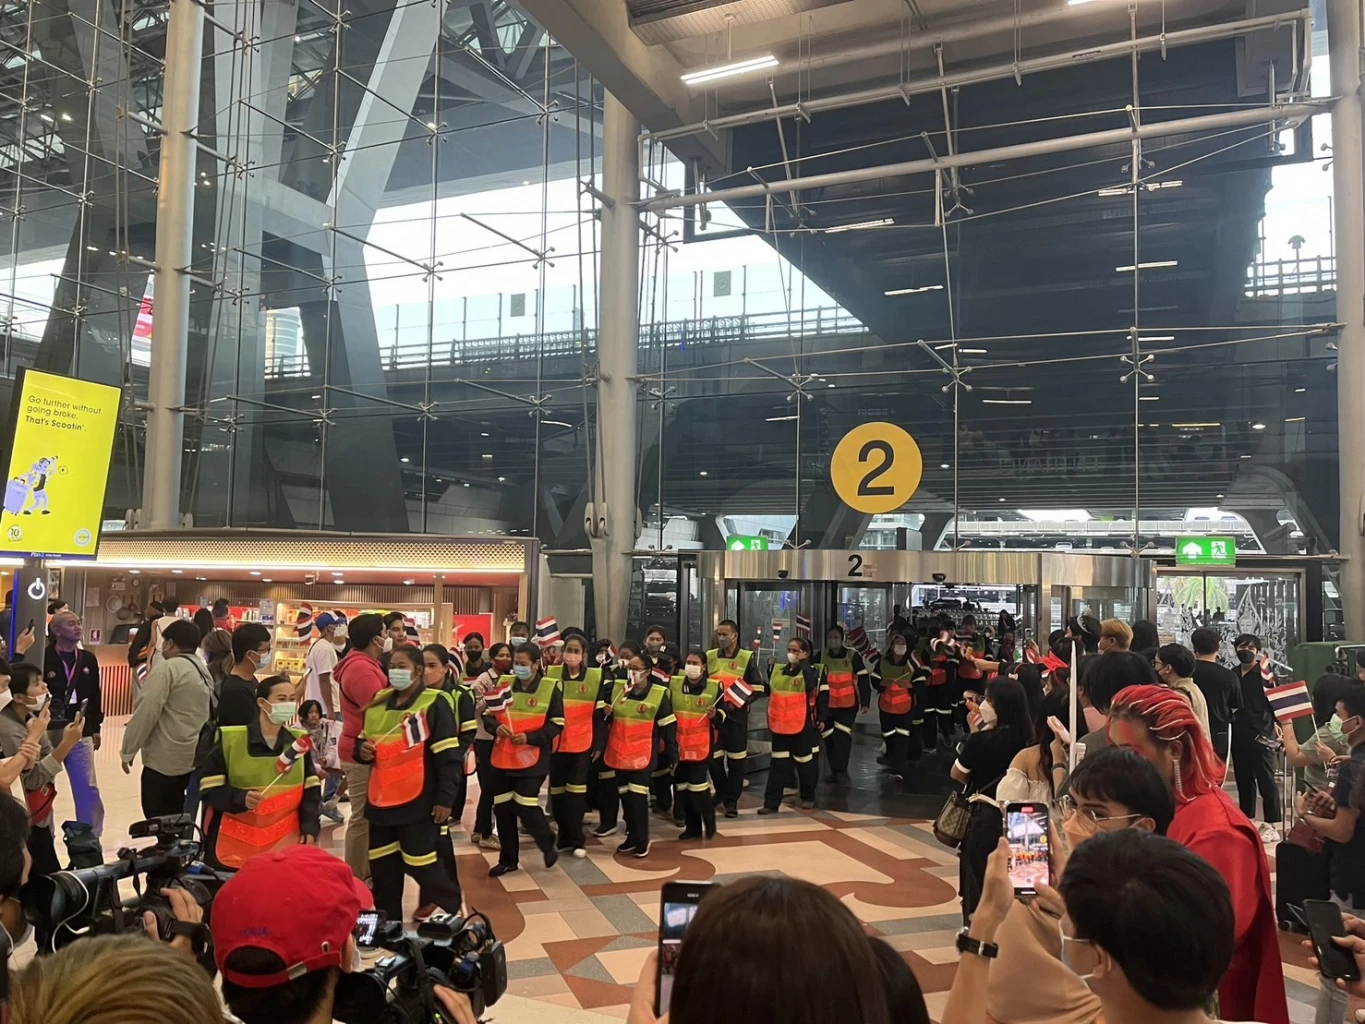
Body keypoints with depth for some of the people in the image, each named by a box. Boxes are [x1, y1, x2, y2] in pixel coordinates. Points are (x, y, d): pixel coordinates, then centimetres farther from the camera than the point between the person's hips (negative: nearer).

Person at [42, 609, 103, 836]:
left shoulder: (88, 660, 7)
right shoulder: (44, 658, -9)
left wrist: (95, 728, 13)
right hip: (48, 732, -3)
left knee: (89, 790, 4)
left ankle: (91, 837, 16)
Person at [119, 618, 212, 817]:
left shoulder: (168, 668, -12)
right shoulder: (203, 671, 13)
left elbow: (145, 713, -16)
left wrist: (128, 750, -7)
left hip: (164, 759, -8)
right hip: (190, 757, 8)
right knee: (174, 819, 15)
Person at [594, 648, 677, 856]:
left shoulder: (659, 694, -7)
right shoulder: (616, 688, 3)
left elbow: (669, 728, -2)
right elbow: (603, 719, 8)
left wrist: (672, 755, 0)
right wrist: (598, 745, 1)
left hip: (643, 754, -4)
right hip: (618, 753, 4)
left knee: (638, 796, -7)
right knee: (624, 796, 12)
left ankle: (642, 841, 7)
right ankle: (632, 836, 27)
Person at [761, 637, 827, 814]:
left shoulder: (814, 671, -7)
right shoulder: (778, 670, 8)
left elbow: (823, 696, -22)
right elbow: (770, 691, 17)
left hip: (804, 727, -4)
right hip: (780, 726, 4)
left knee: (806, 763, 10)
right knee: (778, 764, 4)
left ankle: (808, 797, 28)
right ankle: (772, 803, 5)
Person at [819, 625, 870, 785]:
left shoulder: (853, 656, -8)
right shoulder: (821, 656, 1)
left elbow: (863, 680, -6)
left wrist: (865, 702, -10)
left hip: (848, 704, -4)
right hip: (827, 704, 4)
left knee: (842, 736, -13)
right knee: (829, 738, 8)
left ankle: (842, 771, -7)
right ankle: (835, 771, 20)